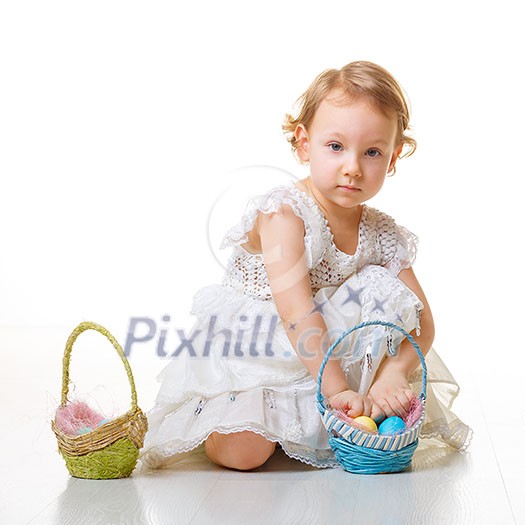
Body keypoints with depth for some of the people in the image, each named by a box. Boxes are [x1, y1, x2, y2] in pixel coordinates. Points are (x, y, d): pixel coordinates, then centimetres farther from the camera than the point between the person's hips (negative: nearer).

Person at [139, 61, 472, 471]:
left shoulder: (383, 236, -3)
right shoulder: (285, 213, -21)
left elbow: (422, 322, -5)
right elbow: (296, 311, -29)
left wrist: (393, 374, -25)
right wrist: (336, 389, -33)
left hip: (331, 353, 6)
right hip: (252, 351, -5)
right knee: (243, 452, -25)